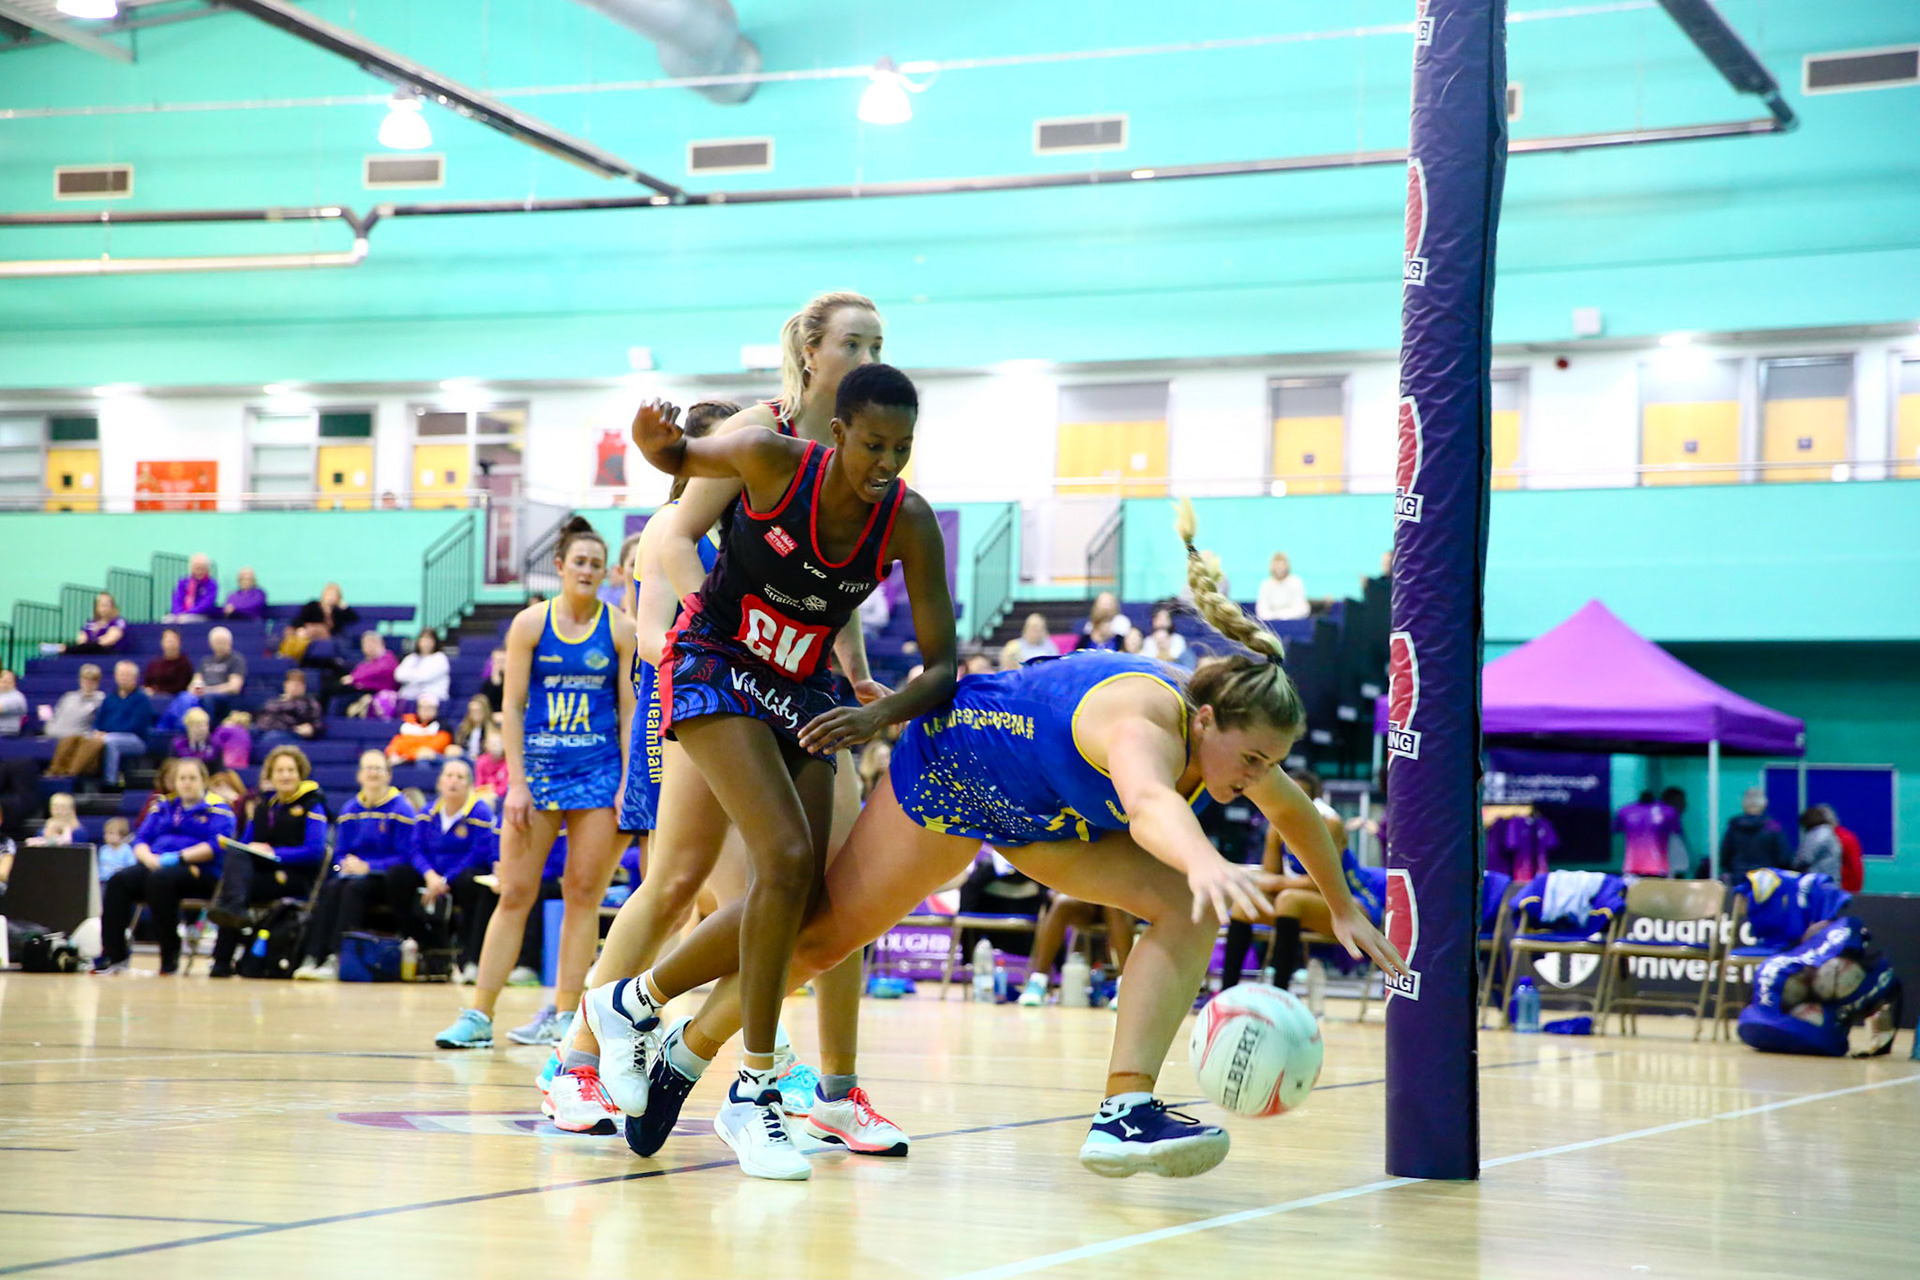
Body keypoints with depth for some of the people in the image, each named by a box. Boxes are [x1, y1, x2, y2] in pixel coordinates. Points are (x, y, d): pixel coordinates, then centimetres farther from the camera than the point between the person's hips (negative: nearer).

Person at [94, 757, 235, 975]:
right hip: (156, 865, 5)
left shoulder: (216, 808, 6)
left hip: (199, 872, -5)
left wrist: (178, 857, -18)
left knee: (159, 880, -37)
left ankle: (170, 957, -28)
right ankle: (114, 955, -24)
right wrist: (149, 858, -7)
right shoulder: (163, 807, 23)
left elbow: (216, 845, -10)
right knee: (118, 882, -23)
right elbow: (140, 840, 16)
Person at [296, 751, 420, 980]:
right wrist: (345, 865, -10)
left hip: (386, 880, -4)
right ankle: (313, 958, -37)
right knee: (331, 888, -27)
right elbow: (339, 852, 14)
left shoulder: (400, 809, -5)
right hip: (354, 873, 4)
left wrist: (367, 867, -19)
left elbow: (405, 858, -11)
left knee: (355, 888, -33)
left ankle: (336, 959, -40)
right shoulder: (350, 810, 12)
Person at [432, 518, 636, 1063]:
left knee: (583, 895, 0)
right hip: (537, 769, 0)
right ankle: (478, 1016, 2)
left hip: (599, 772, 0)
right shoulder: (530, 624, 0)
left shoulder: (620, 629, 1)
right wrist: (516, 783, -7)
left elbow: (630, 710, 1)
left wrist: (628, 783, -6)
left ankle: (563, 1015, 6)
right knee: (514, 894, -1)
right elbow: (513, 706, 0)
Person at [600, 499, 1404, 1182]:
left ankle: (1124, 1114, -18)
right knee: (824, 927, 6)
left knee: (1189, 911, -14)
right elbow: (1150, 801, -67)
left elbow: (1296, 813, 7)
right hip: (950, 762, -7)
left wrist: (1342, 907, 15)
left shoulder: (1230, 741, -17)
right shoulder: (1148, 721, -41)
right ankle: (639, 1003, 29)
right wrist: (1206, 861, -86)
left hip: (1041, 815, 7)